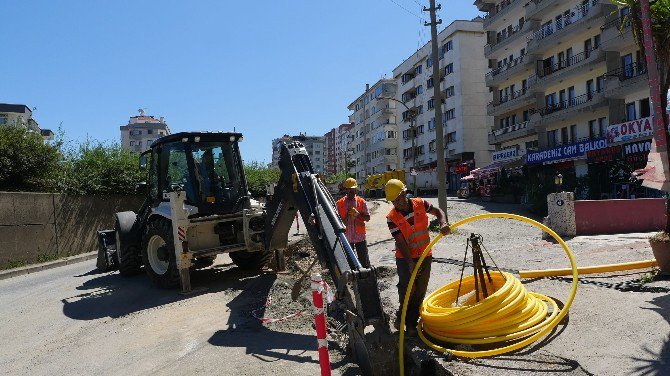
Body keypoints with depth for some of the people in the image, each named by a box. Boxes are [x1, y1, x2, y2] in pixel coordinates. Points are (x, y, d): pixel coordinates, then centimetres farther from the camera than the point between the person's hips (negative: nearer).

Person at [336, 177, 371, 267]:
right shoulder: (340, 203, 2)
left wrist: (358, 214, -17)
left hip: (360, 236, -1)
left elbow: (367, 218, 0)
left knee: (364, 261, 2)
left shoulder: (361, 201, 1)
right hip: (347, 237, 1)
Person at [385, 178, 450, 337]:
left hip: (425, 255, 3)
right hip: (405, 258, -3)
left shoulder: (419, 204, -5)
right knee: (408, 288, -14)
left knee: (420, 291, 7)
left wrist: (443, 223, -17)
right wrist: (410, 262, -24)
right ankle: (402, 315, 13)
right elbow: (401, 242, -17)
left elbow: (437, 211, 6)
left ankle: (411, 322, 21)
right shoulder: (392, 217, -12)